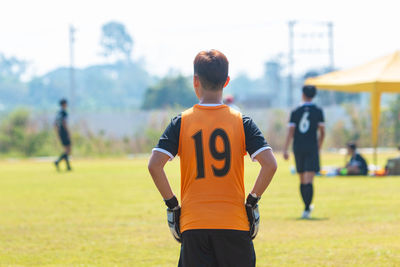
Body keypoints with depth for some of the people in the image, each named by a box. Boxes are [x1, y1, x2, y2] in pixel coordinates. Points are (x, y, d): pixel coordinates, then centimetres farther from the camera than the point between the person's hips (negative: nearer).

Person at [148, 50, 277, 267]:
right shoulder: (242, 122, 1)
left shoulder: (181, 122, 1)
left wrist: (172, 204, 1)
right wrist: (252, 200, 2)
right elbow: (269, 164, -9)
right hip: (234, 224, 0)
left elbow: (154, 165, -9)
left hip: (193, 226, 0)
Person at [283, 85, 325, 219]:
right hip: (312, 148, -2)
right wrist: (318, 147, 16)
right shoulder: (318, 111, 1)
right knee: (309, 180, -8)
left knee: (302, 180, 14)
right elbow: (322, 133, 1)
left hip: (298, 148, 2)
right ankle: (306, 209, -19)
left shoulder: (295, 112, 4)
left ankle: (307, 206, 24)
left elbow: (290, 131, -3)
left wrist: (285, 149, -4)